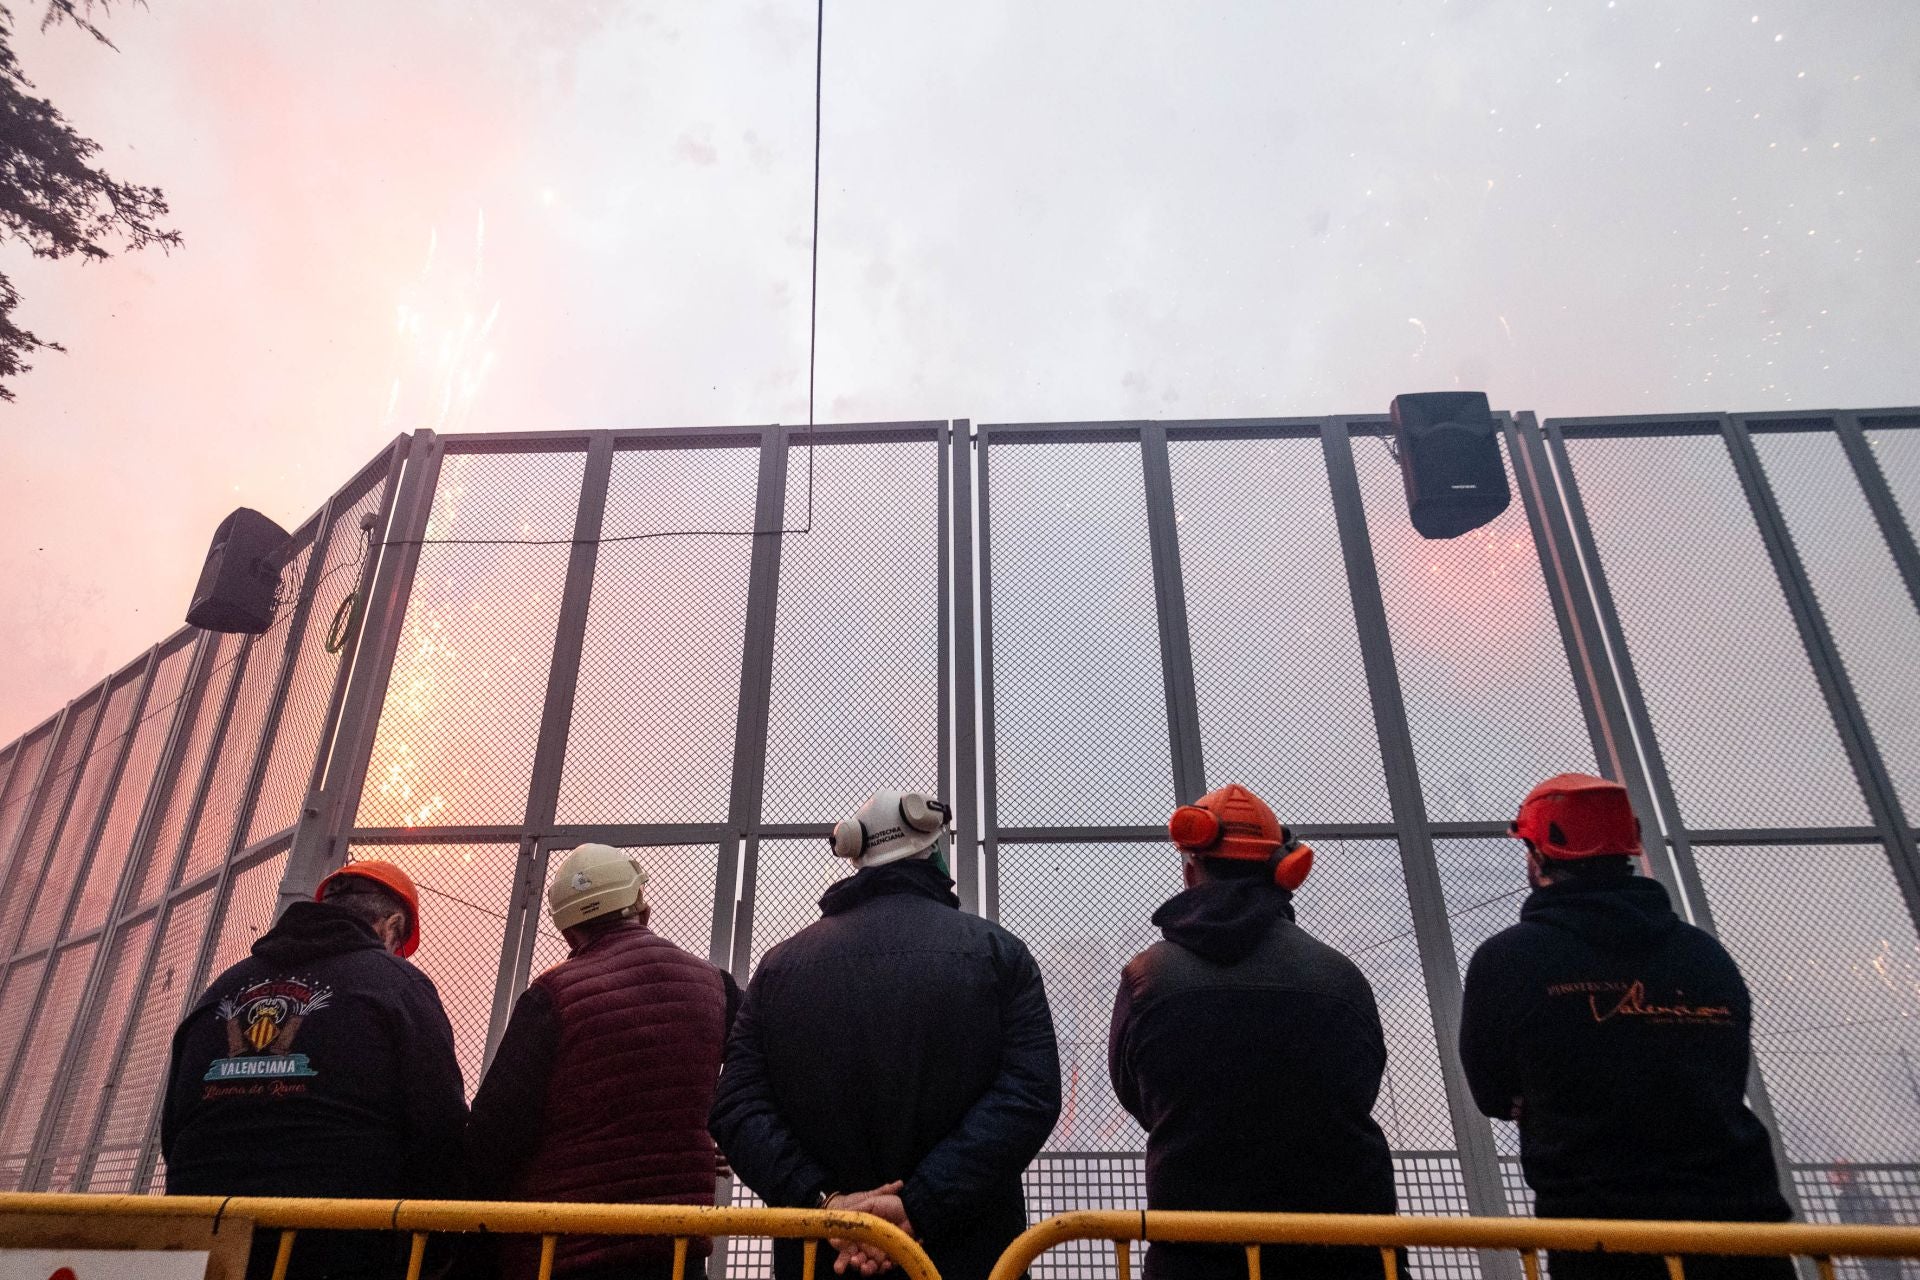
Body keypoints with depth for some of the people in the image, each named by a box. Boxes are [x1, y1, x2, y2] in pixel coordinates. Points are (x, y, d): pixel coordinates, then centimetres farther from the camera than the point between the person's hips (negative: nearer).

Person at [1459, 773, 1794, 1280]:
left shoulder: (1506, 958, -8)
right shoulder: (1707, 953, 5)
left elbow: (1494, 1095, 5)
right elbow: (1727, 1086, 14)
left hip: (1602, 1237, -4)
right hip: (1737, 1218, 4)